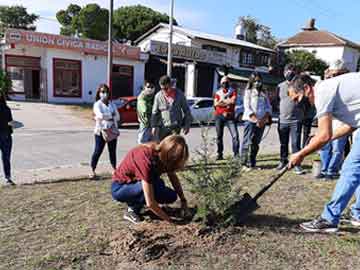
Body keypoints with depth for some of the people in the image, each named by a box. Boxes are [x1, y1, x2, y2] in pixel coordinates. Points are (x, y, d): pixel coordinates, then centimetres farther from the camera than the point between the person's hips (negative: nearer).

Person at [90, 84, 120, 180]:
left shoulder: (112, 104, 12)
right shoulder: (97, 104, 0)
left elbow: (117, 117, 0)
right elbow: (101, 115, -18)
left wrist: (105, 117, -10)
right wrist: (111, 116, -8)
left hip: (112, 131, 4)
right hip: (101, 131, -4)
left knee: (112, 151, 9)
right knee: (98, 151, -3)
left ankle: (114, 170, 19)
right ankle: (93, 171, 5)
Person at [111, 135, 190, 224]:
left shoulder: (162, 152, -15)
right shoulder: (145, 159, -37)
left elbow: (174, 178, 2)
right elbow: (150, 203, -35)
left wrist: (183, 200, -2)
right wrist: (169, 220, -24)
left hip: (136, 183, 7)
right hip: (119, 188, -7)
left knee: (172, 196, -6)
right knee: (156, 186, -31)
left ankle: (134, 201, 7)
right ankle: (132, 210, -8)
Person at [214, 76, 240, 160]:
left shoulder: (233, 91, 6)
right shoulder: (218, 92, 11)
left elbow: (233, 100, -12)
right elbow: (216, 104, -4)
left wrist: (222, 101, -7)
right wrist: (228, 103, -9)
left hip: (230, 116, -2)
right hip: (219, 116, 2)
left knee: (235, 135, -11)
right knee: (219, 136, 6)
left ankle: (236, 154, -6)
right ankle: (220, 154, 16)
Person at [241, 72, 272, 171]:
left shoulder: (263, 94, 16)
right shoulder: (248, 92, 4)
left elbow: (268, 107, 11)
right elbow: (247, 107, -5)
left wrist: (264, 119, -7)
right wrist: (256, 119, -14)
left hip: (262, 122, 4)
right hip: (250, 120, -4)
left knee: (256, 143, 6)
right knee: (248, 143, -8)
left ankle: (252, 163, 11)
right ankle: (245, 164, -4)